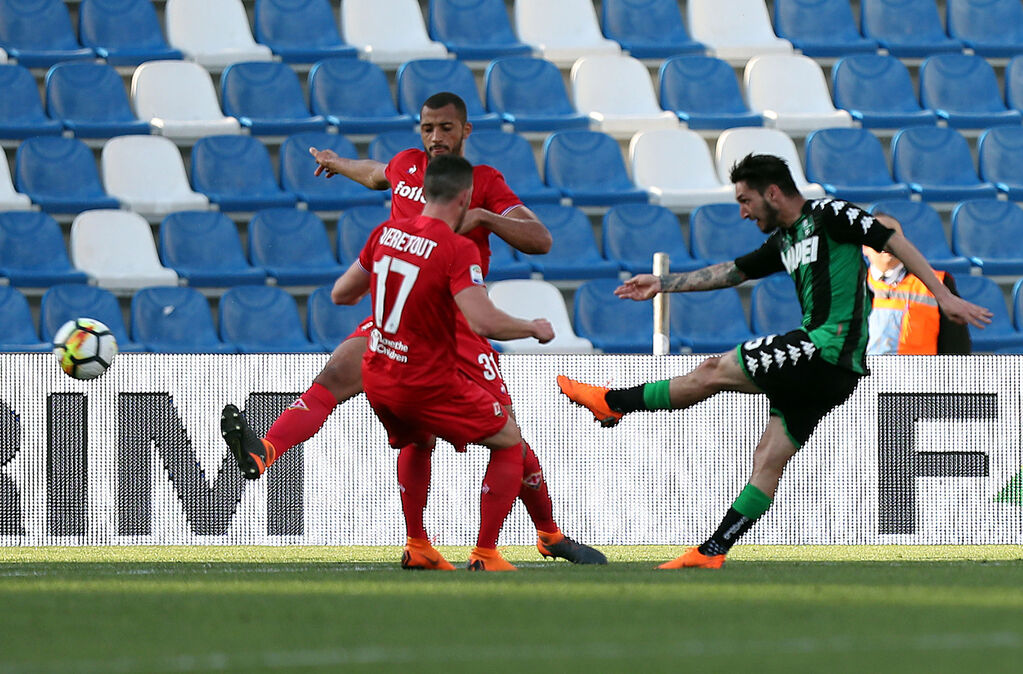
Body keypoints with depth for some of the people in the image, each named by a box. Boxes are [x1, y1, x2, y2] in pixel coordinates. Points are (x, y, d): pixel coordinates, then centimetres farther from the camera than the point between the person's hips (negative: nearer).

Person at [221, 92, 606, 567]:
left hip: (457, 327, -2)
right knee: (337, 373, -27)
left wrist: (482, 217, -22)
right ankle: (263, 452, -47)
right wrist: (337, 163, 56)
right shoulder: (406, 166, 11)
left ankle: (551, 535, 18)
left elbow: (540, 241, -8)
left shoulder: (485, 184, 2)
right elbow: (375, 174, 38)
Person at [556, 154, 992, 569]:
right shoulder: (783, 242, 21)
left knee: (714, 372, -4)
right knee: (768, 460, 5)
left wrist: (943, 295, -10)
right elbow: (731, 272, 30)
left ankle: (613, 402, 8)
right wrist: (662, 284, 31)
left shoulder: (828, 215, -4)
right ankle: (712, 552, 4)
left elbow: (893, 241, -6)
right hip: (826, 369, 9)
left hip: (828, 348, -9)